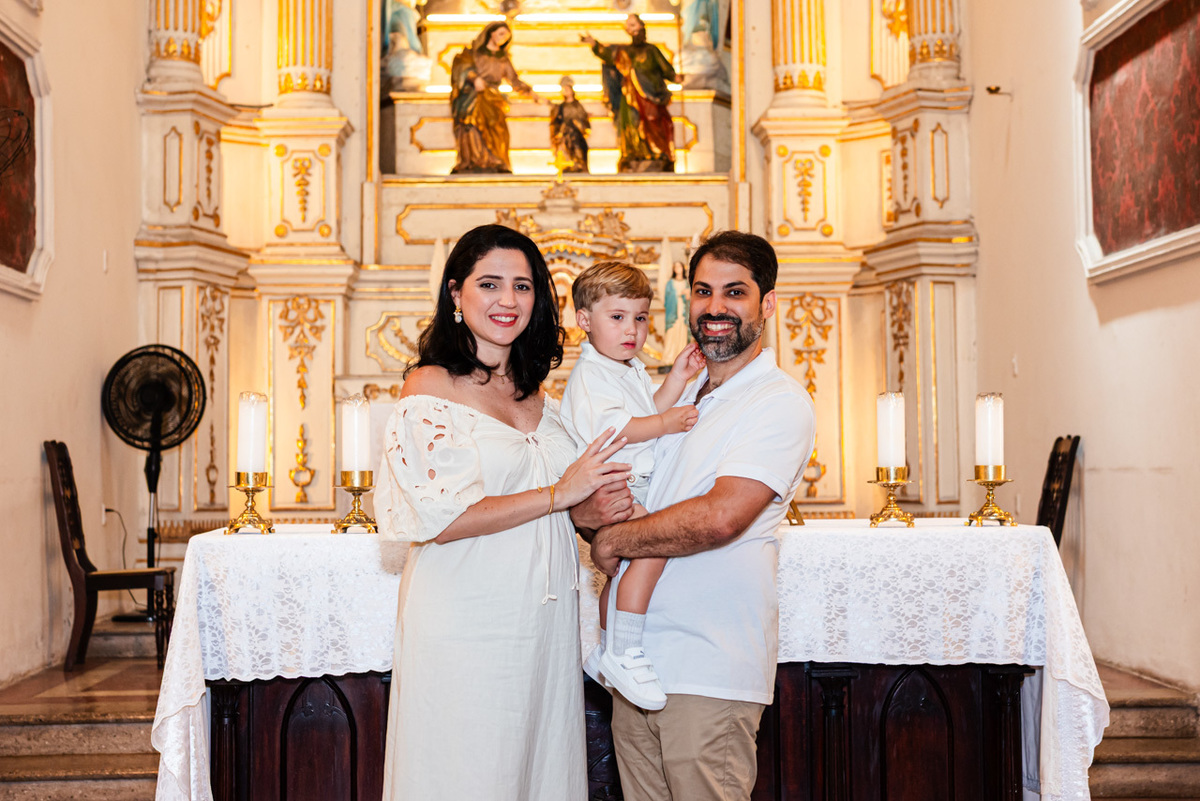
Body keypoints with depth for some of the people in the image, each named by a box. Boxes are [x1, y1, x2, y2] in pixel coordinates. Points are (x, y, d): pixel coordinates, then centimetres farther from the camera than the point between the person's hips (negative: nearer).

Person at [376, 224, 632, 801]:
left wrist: (603, 507, -4)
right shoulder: (430, 387, -7)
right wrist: (557, 494, -14)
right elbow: (438, 519, -16)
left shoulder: (536, 391, 12)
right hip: (465, 620, -6)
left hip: (544, 618, 6)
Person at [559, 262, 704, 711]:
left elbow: (649, 413, 20)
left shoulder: (632, 371, 20)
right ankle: (623, 653, -26)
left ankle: (604, 654, 38)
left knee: (620, 569, 20)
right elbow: (608, 429, -24)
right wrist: (664, 423, -22)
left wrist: (677, 379, 9)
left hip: (631, 490, 11)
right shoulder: (589, 375, -13)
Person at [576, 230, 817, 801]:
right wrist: (586, 510, -8)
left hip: (710, 670, -7)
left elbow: (720, 518, -21)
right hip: (636, 658, 7)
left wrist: (613, 540, -10)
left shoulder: (780, 402, -7)